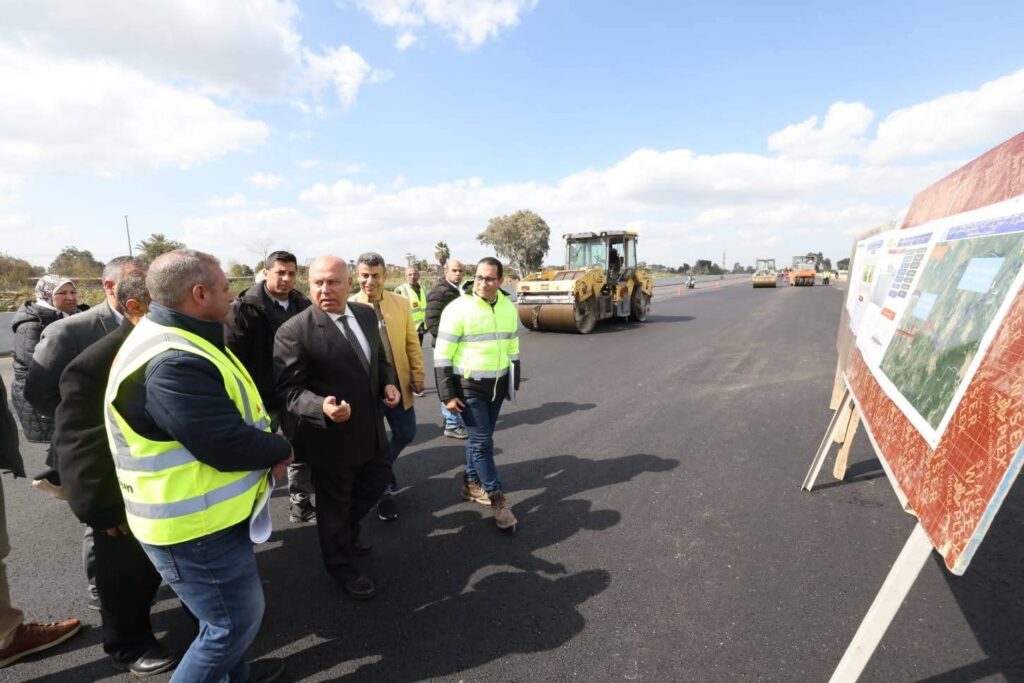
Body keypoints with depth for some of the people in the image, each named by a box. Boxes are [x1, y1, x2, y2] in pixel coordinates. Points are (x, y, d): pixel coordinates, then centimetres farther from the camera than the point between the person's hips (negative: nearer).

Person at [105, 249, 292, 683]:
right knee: (237, 618, 8)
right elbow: (229, 446, -31)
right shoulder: (172, 363, -30)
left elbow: (228, 419, 10)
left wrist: (267, 446, -5)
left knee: (227, 615, 27)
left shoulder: (176, 342, 6)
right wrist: (281, 449, -11)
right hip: (195, 525, -10)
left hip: (204, 511, 10)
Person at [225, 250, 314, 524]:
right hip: (261, 398, -4)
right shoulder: (244, 308, -11)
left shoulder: (303, 306, 1)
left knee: (301, 453, 16)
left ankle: (301, 504, 33)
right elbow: (232, 356, -13)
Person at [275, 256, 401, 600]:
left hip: (371, 429, 7)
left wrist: (388, 382, -6)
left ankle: (347, 529, 55)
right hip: (331, 436, -6)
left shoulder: (366, 314, -1)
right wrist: (322, 408, -38)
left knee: (377, 482, 25)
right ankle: (341, 566, 42)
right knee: (334, 505, 16)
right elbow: (290, 389, -20)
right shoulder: (294, 331, -21)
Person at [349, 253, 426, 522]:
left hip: (398, 384, 4)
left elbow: (412, 342, 5)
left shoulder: (401, 303, 1)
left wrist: (418, 374, 1)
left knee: (406, 433, 15)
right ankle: (382, 492, 29)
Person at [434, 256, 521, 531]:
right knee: (482, 442, -3)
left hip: (497, 385, 6)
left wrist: (514, 383, 15)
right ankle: (497, 498, 9)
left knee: (481, 438, 17)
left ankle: (471, 483, 36)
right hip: (468, 386, -5)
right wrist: (447, 395, -14)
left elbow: (513, 349, 14)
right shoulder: (458, 309, -15)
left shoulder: (509, 309, 3)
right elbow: (442, 355, -13)